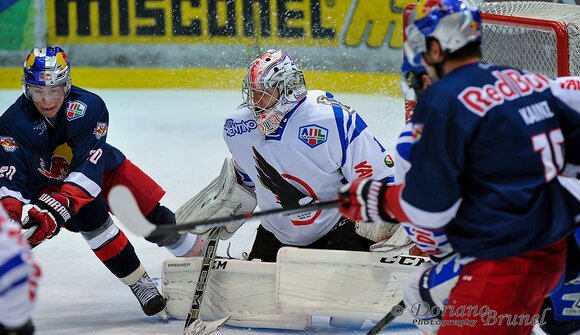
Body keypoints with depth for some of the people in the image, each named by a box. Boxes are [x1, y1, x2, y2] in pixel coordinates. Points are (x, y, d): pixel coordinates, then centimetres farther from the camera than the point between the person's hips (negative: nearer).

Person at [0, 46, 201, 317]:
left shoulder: (89, 106, -29)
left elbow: (88, 166, -36)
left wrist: (58, 208, -49)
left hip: (100, 168, 2)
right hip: (48, 184, -1)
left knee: (154, 214, -3)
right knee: (91, 217, -29)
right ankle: (140, 284, -18)